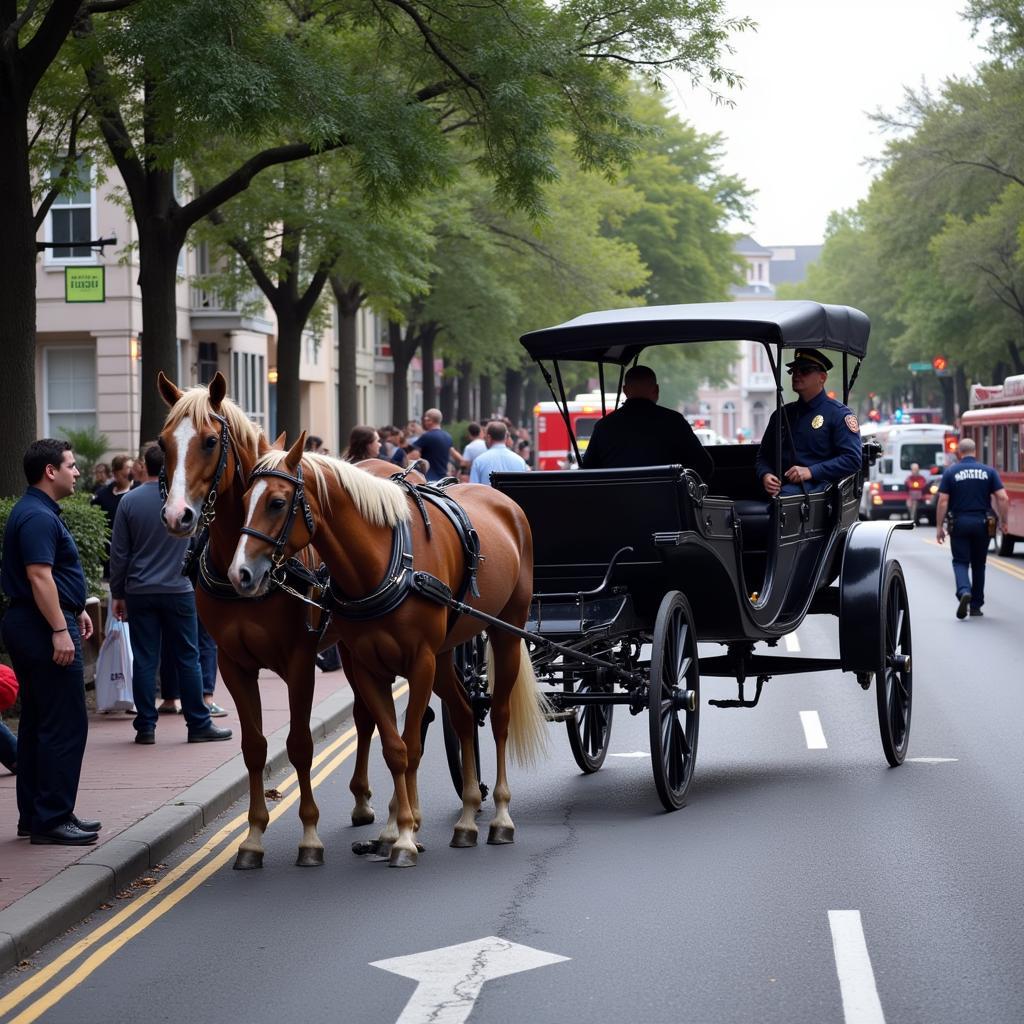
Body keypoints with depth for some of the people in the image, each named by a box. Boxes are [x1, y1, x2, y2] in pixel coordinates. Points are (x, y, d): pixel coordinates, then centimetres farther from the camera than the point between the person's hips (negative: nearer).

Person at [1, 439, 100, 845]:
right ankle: (52, 819, -6)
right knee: (65, 725, -8)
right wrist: (60, 630, -26)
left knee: (37, 723, 14)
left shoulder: (37, 512, 17)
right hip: (43, 628, -11)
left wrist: (75, 610, 28)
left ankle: (34, 815, 19)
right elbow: (39, 576, -24)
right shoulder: (38, 517, -17)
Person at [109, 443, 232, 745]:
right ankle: (199, 724, 8)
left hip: (139, 593, 1)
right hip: (178, 591, -1)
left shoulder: (129, 501, -3)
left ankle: (145, 726, 5)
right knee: (187, 658, 5)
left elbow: (119, 553, 1)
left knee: (144, 660, 4)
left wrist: (117, 593, 7)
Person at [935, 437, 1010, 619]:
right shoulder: (988, 471, 2)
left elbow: (943, 501, -6)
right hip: (982, 523, 2)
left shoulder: (950, 472, -2)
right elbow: (1003, 498, -5)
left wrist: (939, 526, -1)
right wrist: (1003, 521, 5)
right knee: (978, 565, 14)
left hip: (959, 522, -2)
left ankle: (964, 591, -24)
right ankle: (976, 606, 17)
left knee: (960, 562, 4)